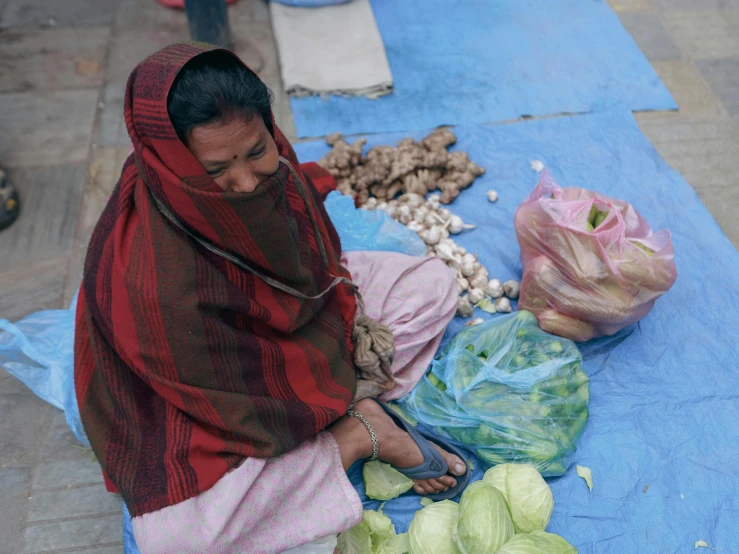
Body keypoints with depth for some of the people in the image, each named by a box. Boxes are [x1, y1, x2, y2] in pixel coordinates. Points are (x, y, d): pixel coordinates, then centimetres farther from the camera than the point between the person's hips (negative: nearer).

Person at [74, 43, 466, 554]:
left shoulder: (268, 159, -19)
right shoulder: (153, 280, -38)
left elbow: (319, 248, 2)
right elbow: (236, 396, -25)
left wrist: (350, 317, -7)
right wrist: (343, 374, -14)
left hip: (301, 318, 7)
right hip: (213, 399, -6)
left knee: (434, 283, 3)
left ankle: (348, 412, -8)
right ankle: (364, 436, -16)